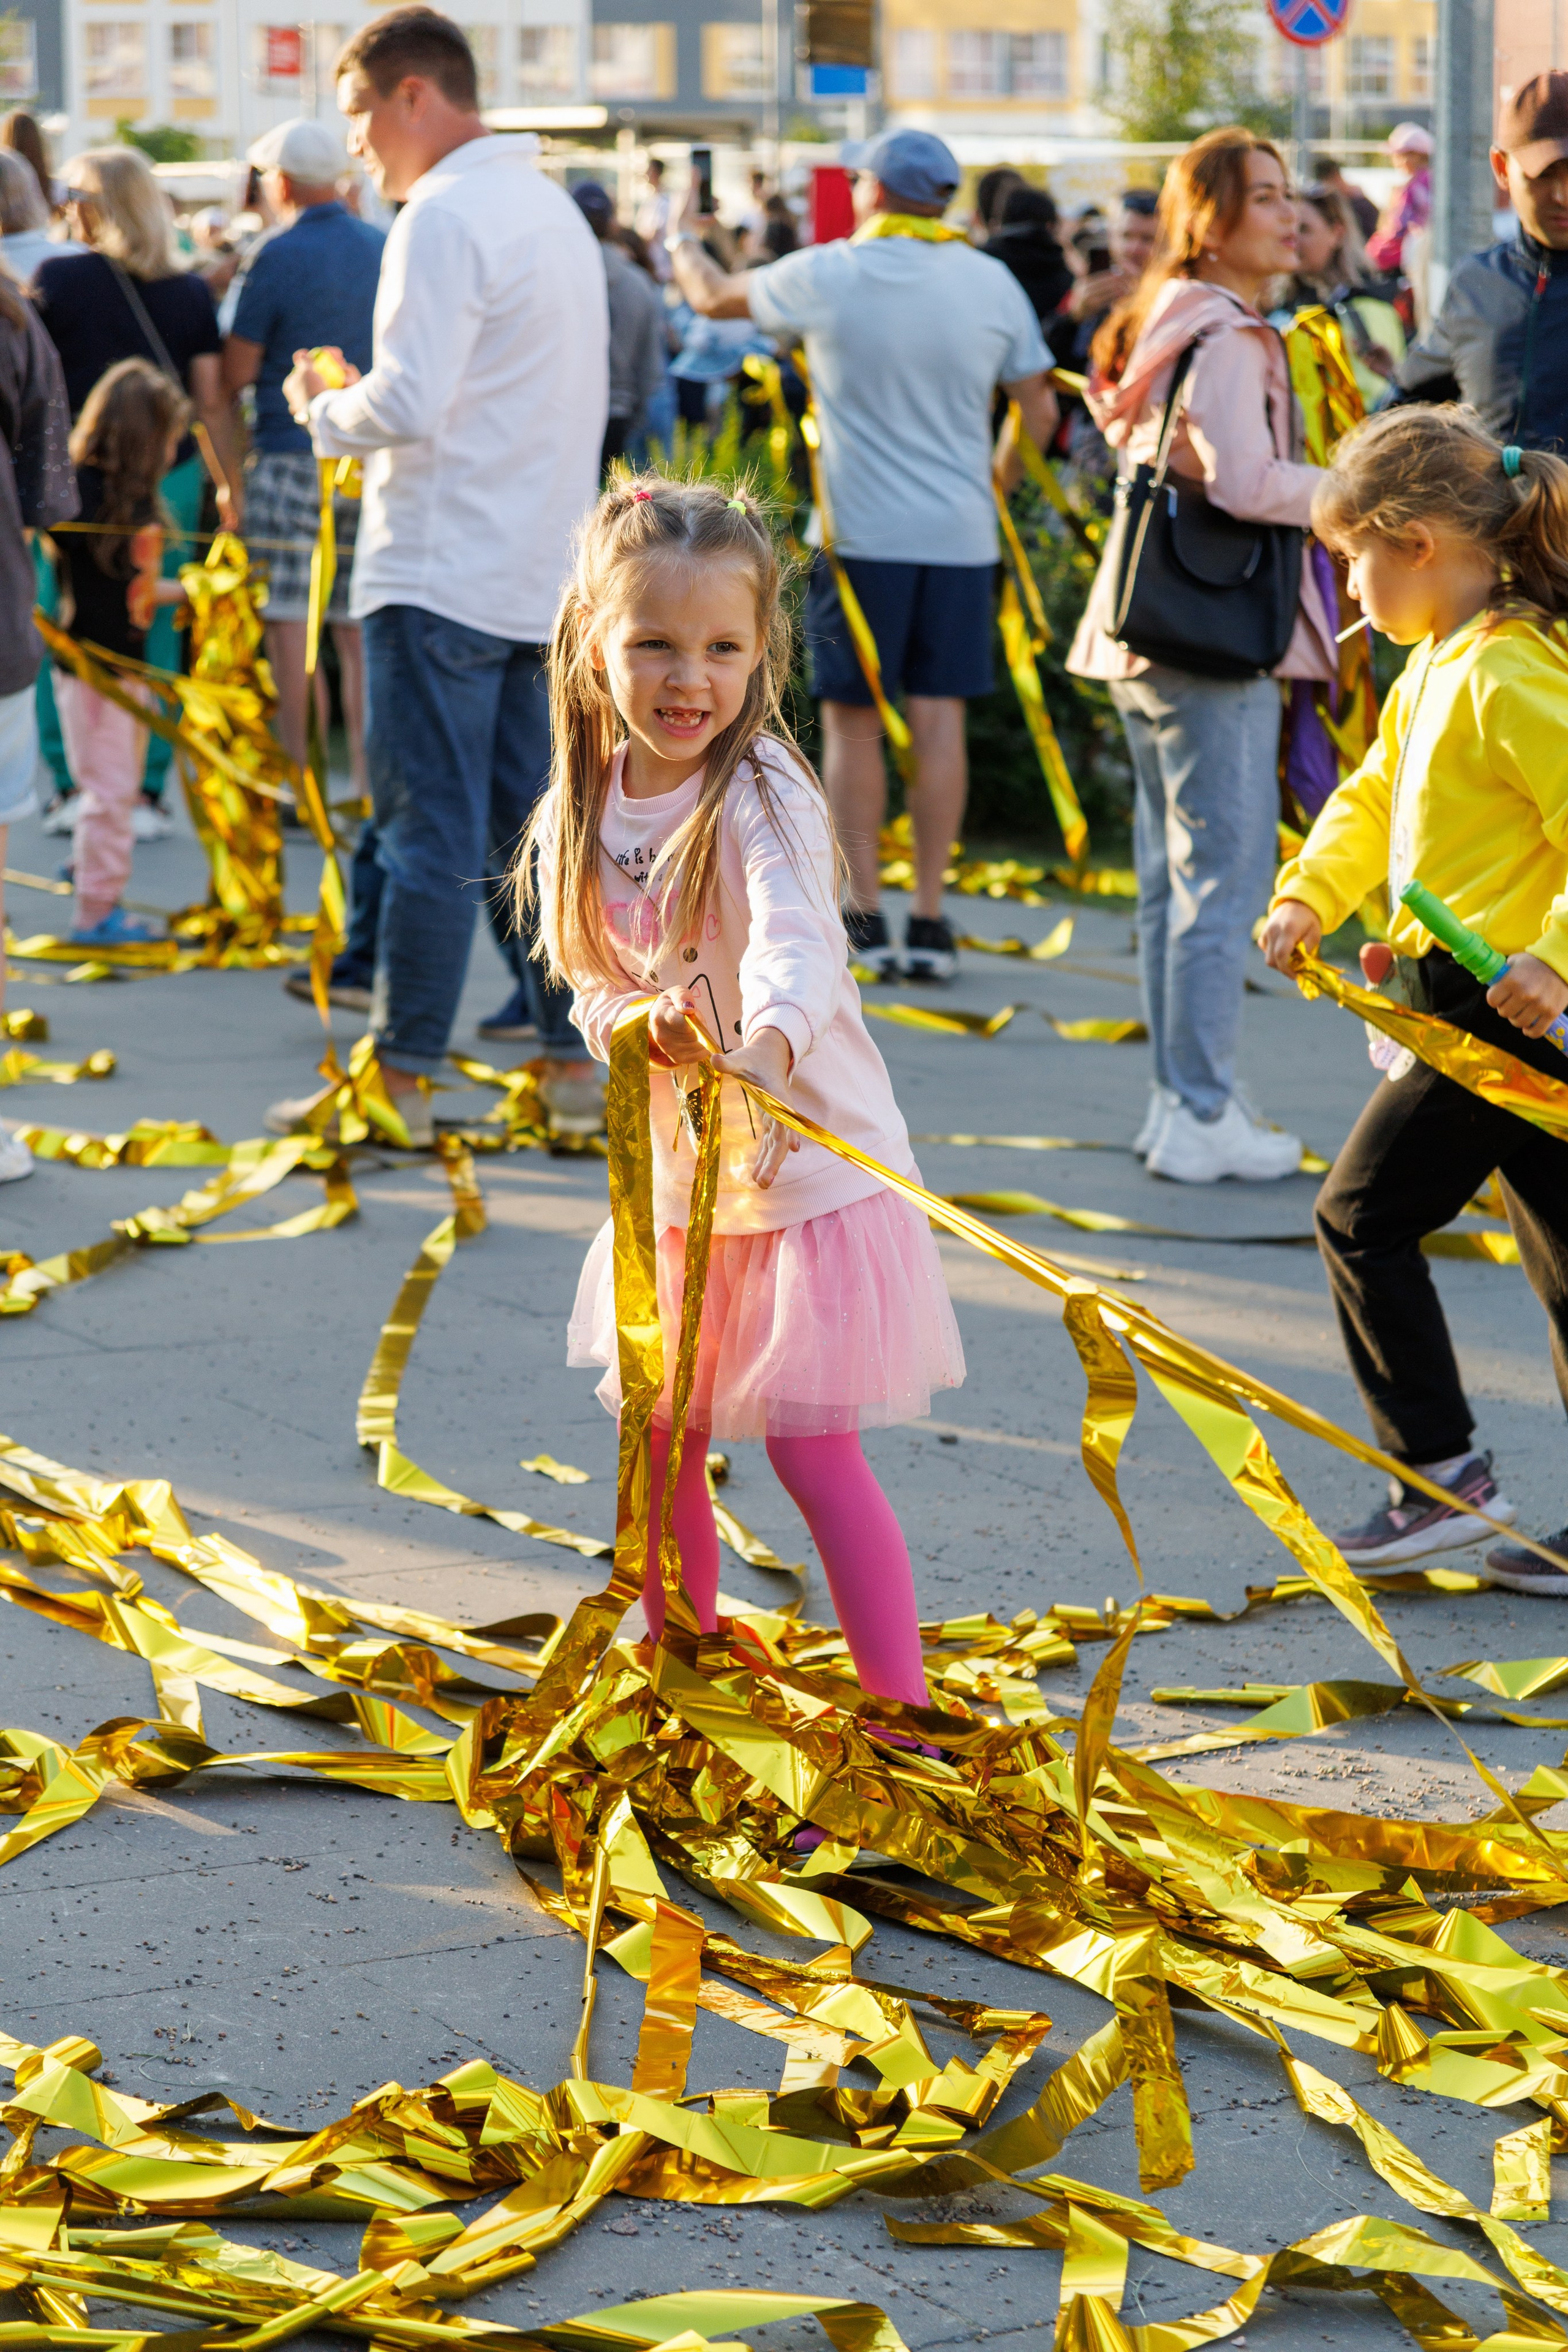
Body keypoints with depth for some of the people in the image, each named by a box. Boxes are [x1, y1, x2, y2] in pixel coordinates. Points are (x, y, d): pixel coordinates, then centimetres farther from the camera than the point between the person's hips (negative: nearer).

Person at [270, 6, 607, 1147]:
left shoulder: (445, 217, -13)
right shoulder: (554, 208, 16)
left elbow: (408, 405, -22)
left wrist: (324, 409, -1)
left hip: (442, 575, -9)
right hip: (541, 571, 9)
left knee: (432, 837, -4)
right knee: (537, 828, 11)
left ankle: (403, 1079, 1)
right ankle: (574, 1062, 13)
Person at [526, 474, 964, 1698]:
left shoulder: (762, 794, -21)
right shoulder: (586, 808, -1)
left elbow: (793, 938, -39)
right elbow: (593, 986, 4)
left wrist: (769, 1040, -61)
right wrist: (642, 1022, -20)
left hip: (809, 1173, -7)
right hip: (673, 1181, 7)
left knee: (816, 1453, -8)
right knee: (657, 1445, 16)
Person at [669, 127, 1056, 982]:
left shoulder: (826, 276, -4)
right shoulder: (993, 283, 3)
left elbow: (714, 297, 12)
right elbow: (1038, 413, 9)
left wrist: (684, 243, 34)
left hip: (862, 534, -2)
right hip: (961, 535, 2)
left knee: (853, 720, 4)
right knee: (939, 718, 4)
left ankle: (863, 916, 3)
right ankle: (930, 920, 4)